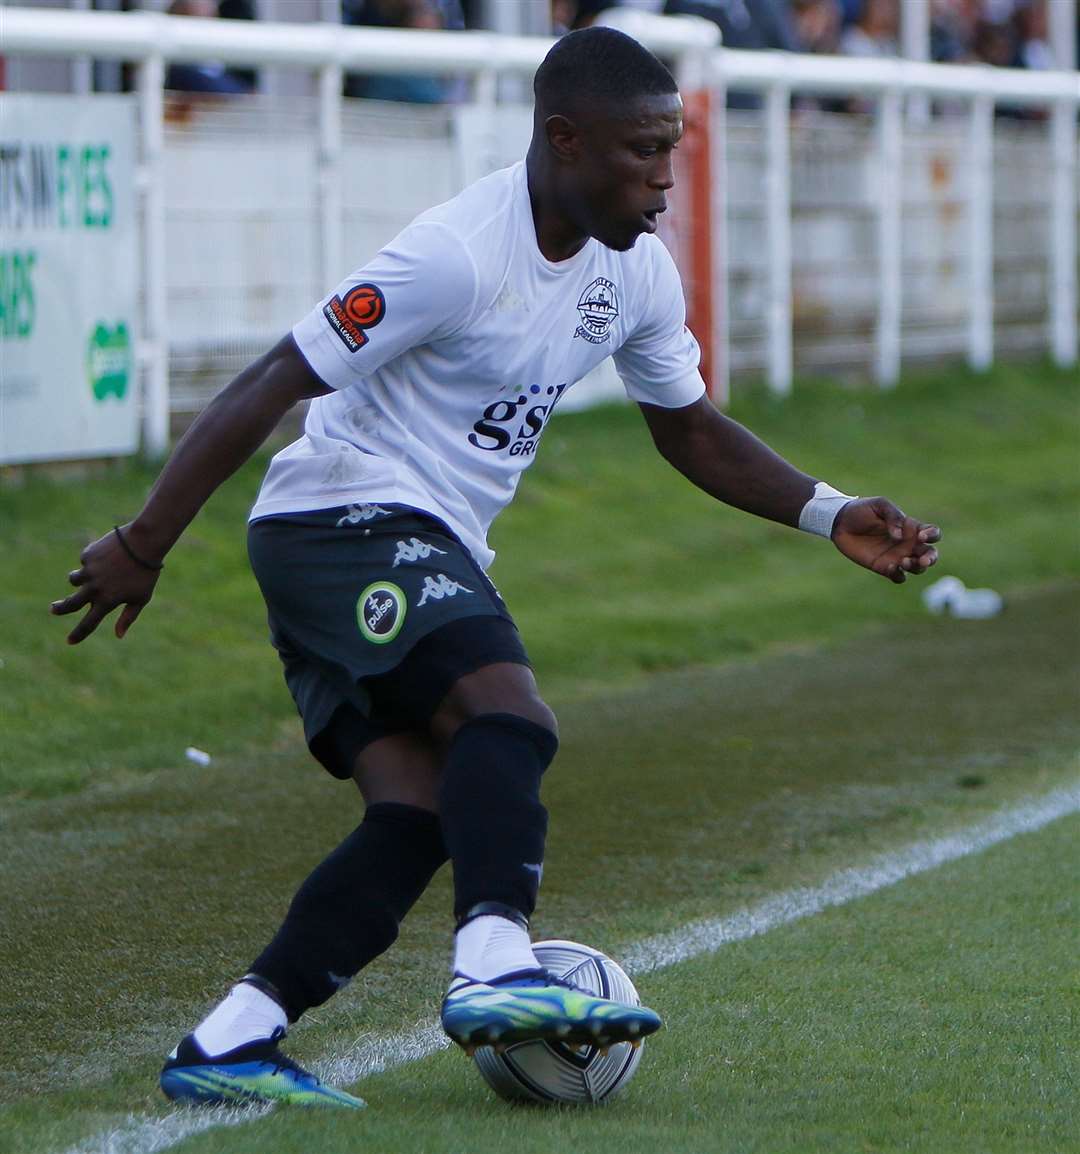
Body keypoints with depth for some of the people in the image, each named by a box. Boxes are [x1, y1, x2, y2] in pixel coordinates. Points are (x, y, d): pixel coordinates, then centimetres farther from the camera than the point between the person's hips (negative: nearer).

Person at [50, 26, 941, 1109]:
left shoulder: (635, 273, 7)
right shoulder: (458, 255, -20)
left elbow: (690, 429, 23)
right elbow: (268, 387, -18)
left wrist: (830, 515, 11)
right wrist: (141, 544, -18)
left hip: (428, 551, 9)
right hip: (344, 518, -9)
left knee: (420, 814, -6)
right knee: (511, 715, -28)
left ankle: (226, 1045, -8)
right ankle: (495, 969, -42)